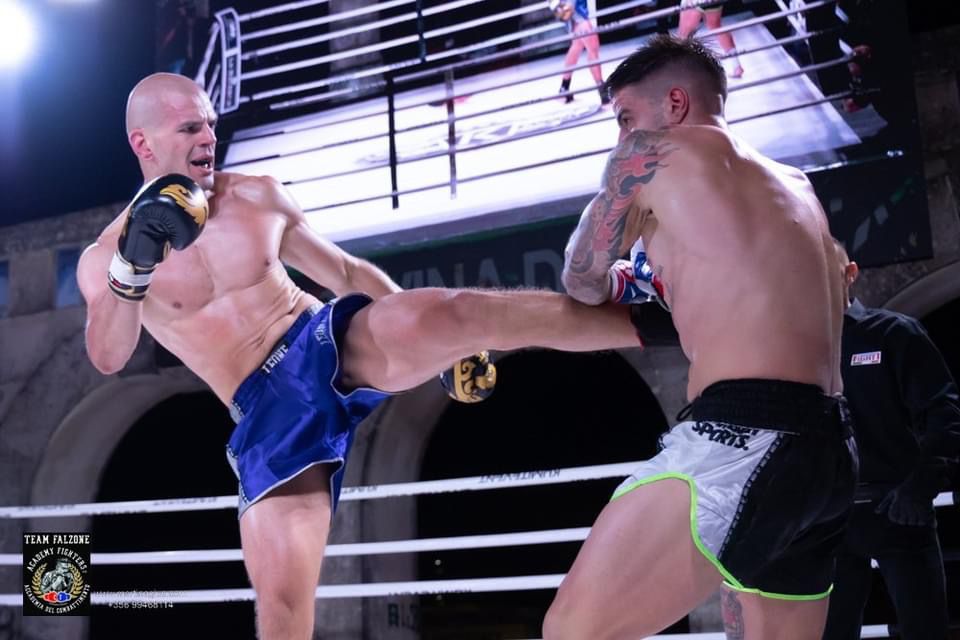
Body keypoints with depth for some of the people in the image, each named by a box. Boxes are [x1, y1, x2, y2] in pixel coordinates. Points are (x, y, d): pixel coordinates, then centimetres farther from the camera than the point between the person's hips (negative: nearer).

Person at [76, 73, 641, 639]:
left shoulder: (258, 196, 9)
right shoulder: (104, 257, 2)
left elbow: (347, 272, 16)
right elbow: (108, 359, -15)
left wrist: (436, 333, 12)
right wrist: (131, 267, -34)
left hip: (336, 341, 1)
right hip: (269, 413, -1)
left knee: (451, 312, -31)